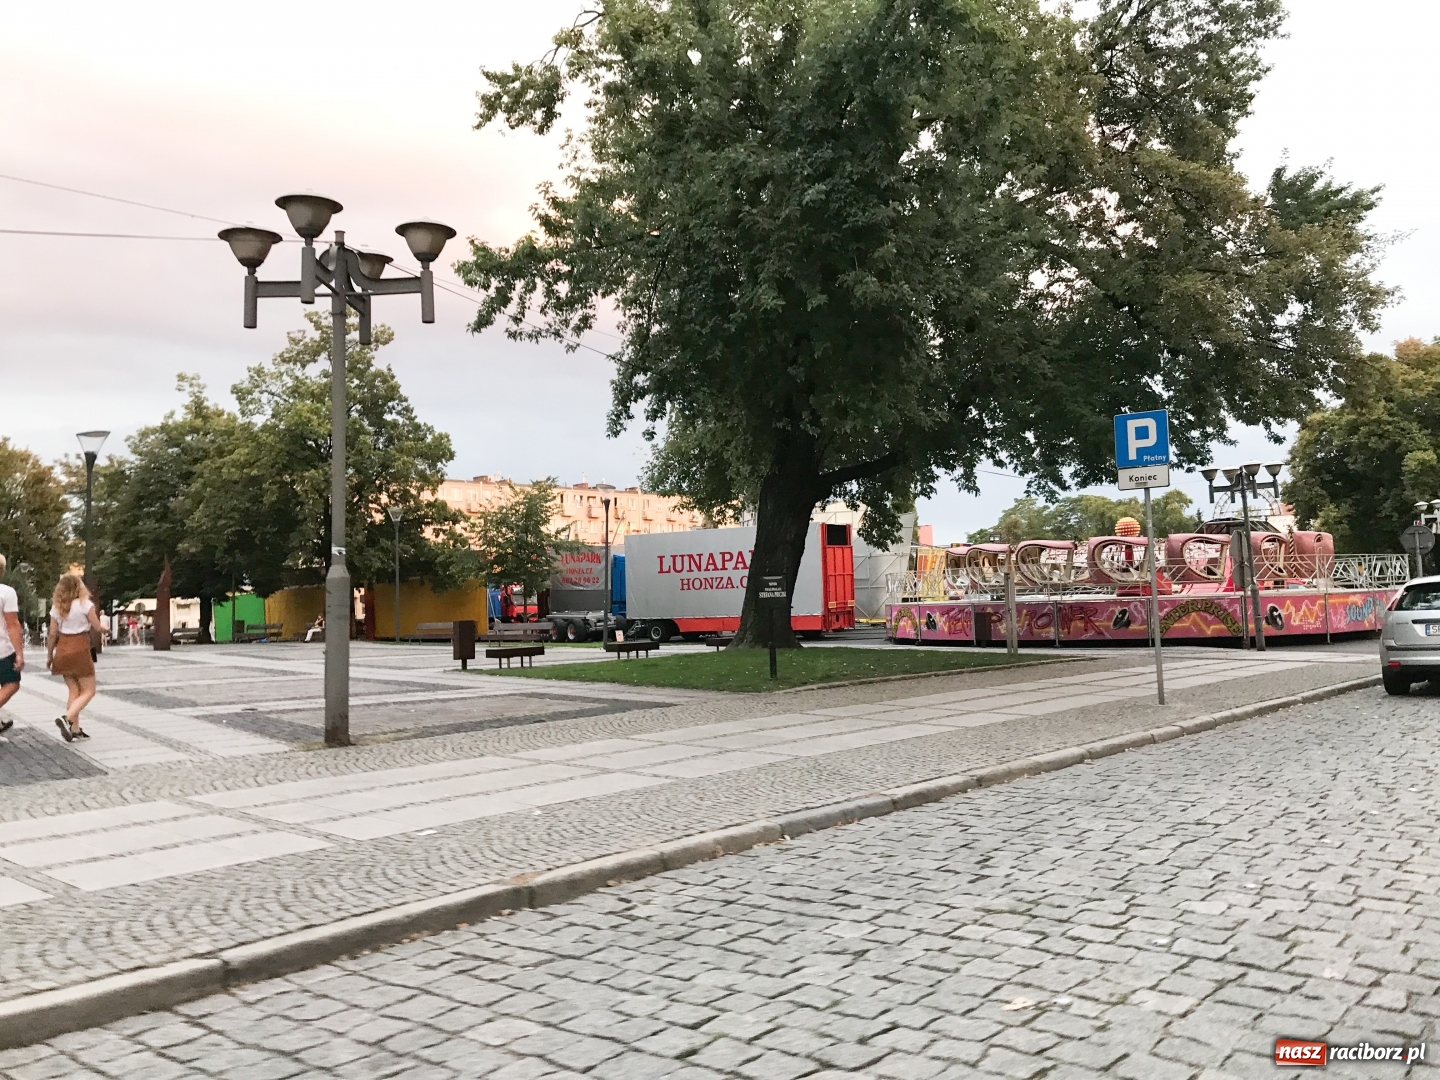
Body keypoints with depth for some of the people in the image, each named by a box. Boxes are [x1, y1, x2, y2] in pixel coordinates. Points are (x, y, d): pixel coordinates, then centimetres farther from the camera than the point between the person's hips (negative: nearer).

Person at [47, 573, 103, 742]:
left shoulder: (56, 607, 4)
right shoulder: (85, 604, -10)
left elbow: (53, 634, 6)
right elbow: (96, 626, -4)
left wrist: (49, 655, 15)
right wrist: (94, 611, 14)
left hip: (62, 651, 6)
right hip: (80, 650, -6)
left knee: (74, 691, 14)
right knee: (88, 691, 2)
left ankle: (75, 729, 12)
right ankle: (67, 719, -20)